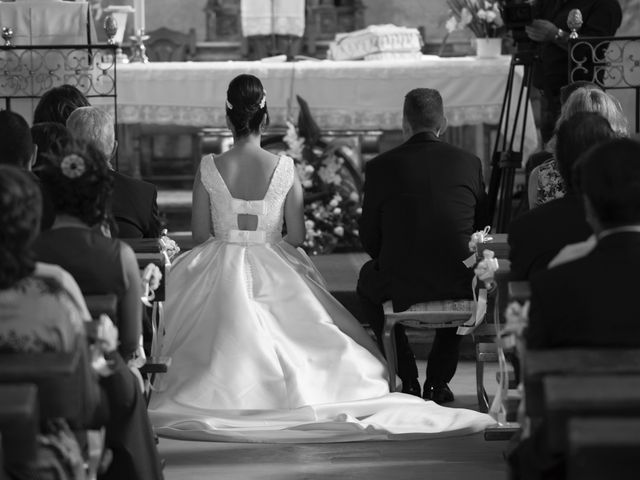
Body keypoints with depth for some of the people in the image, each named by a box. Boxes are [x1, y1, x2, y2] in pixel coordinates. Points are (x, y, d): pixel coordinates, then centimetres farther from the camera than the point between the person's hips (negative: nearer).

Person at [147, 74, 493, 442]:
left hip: (221, 271, 1)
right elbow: (297, 236, -2)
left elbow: (200, 235, -1)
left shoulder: (209, 169, -8)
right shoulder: (284, 169, -8)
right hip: (274, 271, 0)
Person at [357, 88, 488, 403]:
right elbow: (482, 228, 10)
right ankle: (438, 382, 32)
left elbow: (369, 238, 3)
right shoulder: (468, 163, 1)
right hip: (459, 288, 2)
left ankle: (408, 380, 28)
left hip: (400, 288, -2)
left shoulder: (380, 167, -4)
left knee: (367, 279, 33)